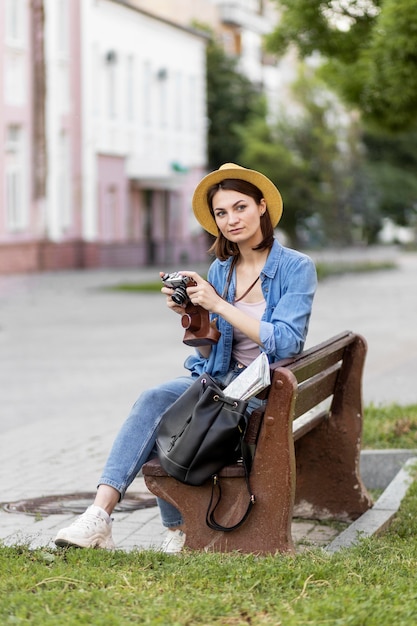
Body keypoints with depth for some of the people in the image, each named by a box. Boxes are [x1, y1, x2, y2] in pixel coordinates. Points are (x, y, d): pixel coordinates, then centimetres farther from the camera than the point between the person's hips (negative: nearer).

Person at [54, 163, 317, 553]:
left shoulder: (296, 267, -7)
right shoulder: (220, 270, 9)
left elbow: (285, 343, -18)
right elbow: (209, 351, 10)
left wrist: (218, 305, -19)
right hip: (217, 380, 5)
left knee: (162, 421, -26)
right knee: (152, 400, -25)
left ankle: (179, 529, -12)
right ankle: (101, 511, -32)